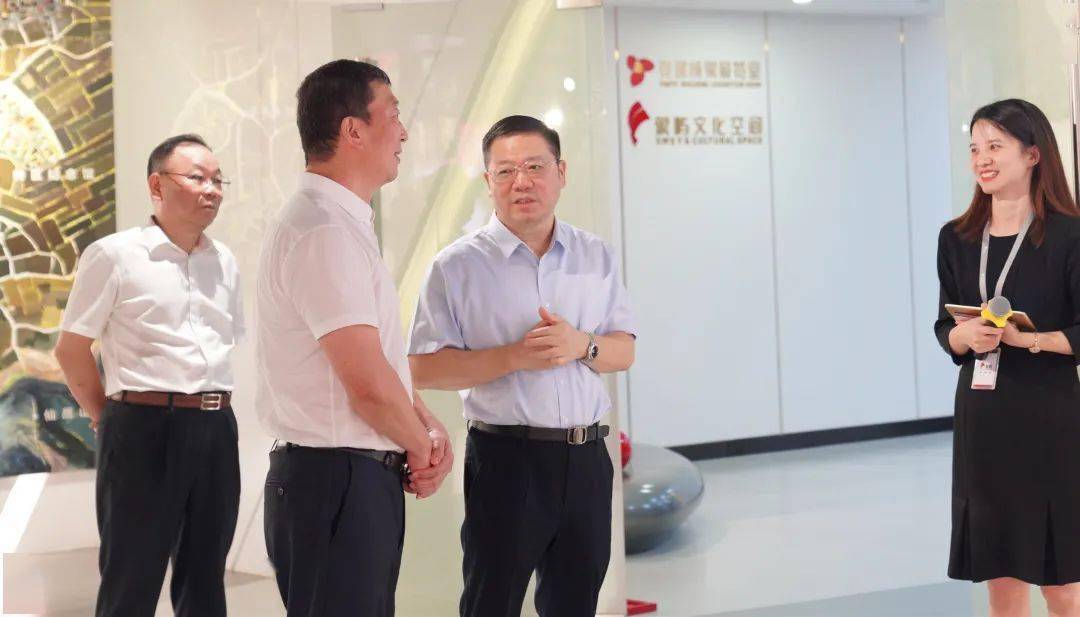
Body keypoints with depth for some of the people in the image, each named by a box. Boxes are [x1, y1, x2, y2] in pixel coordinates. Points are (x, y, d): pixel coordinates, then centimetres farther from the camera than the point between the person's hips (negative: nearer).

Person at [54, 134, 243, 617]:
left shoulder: (224, 261, 12)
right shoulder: (115, 255, -5)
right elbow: (71, 348, -2)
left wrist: (210, 407, 13)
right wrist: (108, 416, 4)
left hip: (216, 430, 5)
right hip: (144, 430, -5)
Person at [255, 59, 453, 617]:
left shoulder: (347, 224, 16)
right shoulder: (325, 233, -18)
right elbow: (369, 381, -22)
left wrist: (428, 426, 4)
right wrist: (421, 447, -5)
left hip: (361, 475, 10)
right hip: (336, 480, -10)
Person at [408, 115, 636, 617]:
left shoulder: (596, 256, 10)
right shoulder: (458, 266, -3)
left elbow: (624, 351, 11)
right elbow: (425, 368, -8)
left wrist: (582, 346, -11)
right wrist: (512, 358, -18)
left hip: (586, 460, 4)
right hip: (506, 459, -4)